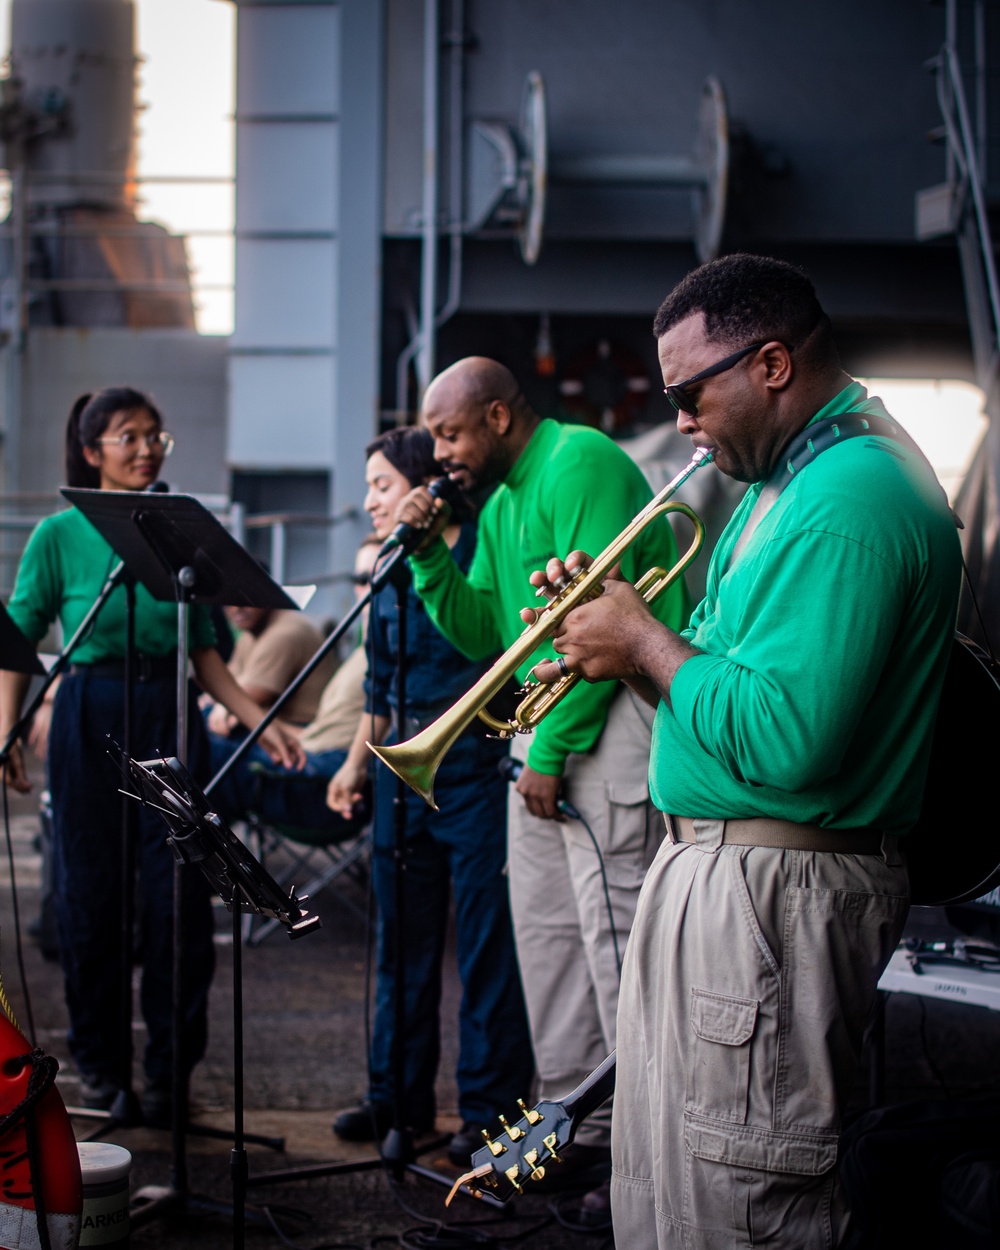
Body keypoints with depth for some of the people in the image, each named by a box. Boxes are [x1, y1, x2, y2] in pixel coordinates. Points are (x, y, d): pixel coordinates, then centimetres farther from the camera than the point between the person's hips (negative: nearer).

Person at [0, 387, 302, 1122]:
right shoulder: (59, 537, 0)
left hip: (170, 717, 2)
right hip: (90, 722, -2)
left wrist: (259, 722, 1)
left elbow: (203, 652, 10)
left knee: (178, 895, -2)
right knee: (91, 894, 3)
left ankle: (171, 1068, 8)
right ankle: (101, 1063, 18)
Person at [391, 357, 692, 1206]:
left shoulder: (580, 462, -11)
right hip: (546, 727, 10)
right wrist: (429, 556, 4)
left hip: (614, 716, -10)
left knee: (614, 930, -11)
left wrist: (551, 750, -16)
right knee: (546, 926, 11)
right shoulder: (501, 503, 19)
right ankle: (579, 1124, 20)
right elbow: (483, 635, 18)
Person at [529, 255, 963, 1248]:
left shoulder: (852, 502, -20)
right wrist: (616, 631, 5)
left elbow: (785, 740, -28)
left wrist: (646, 642, -15)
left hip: (774, 897, -11)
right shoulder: (795, 475, 16)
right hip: (710, 863, 11)